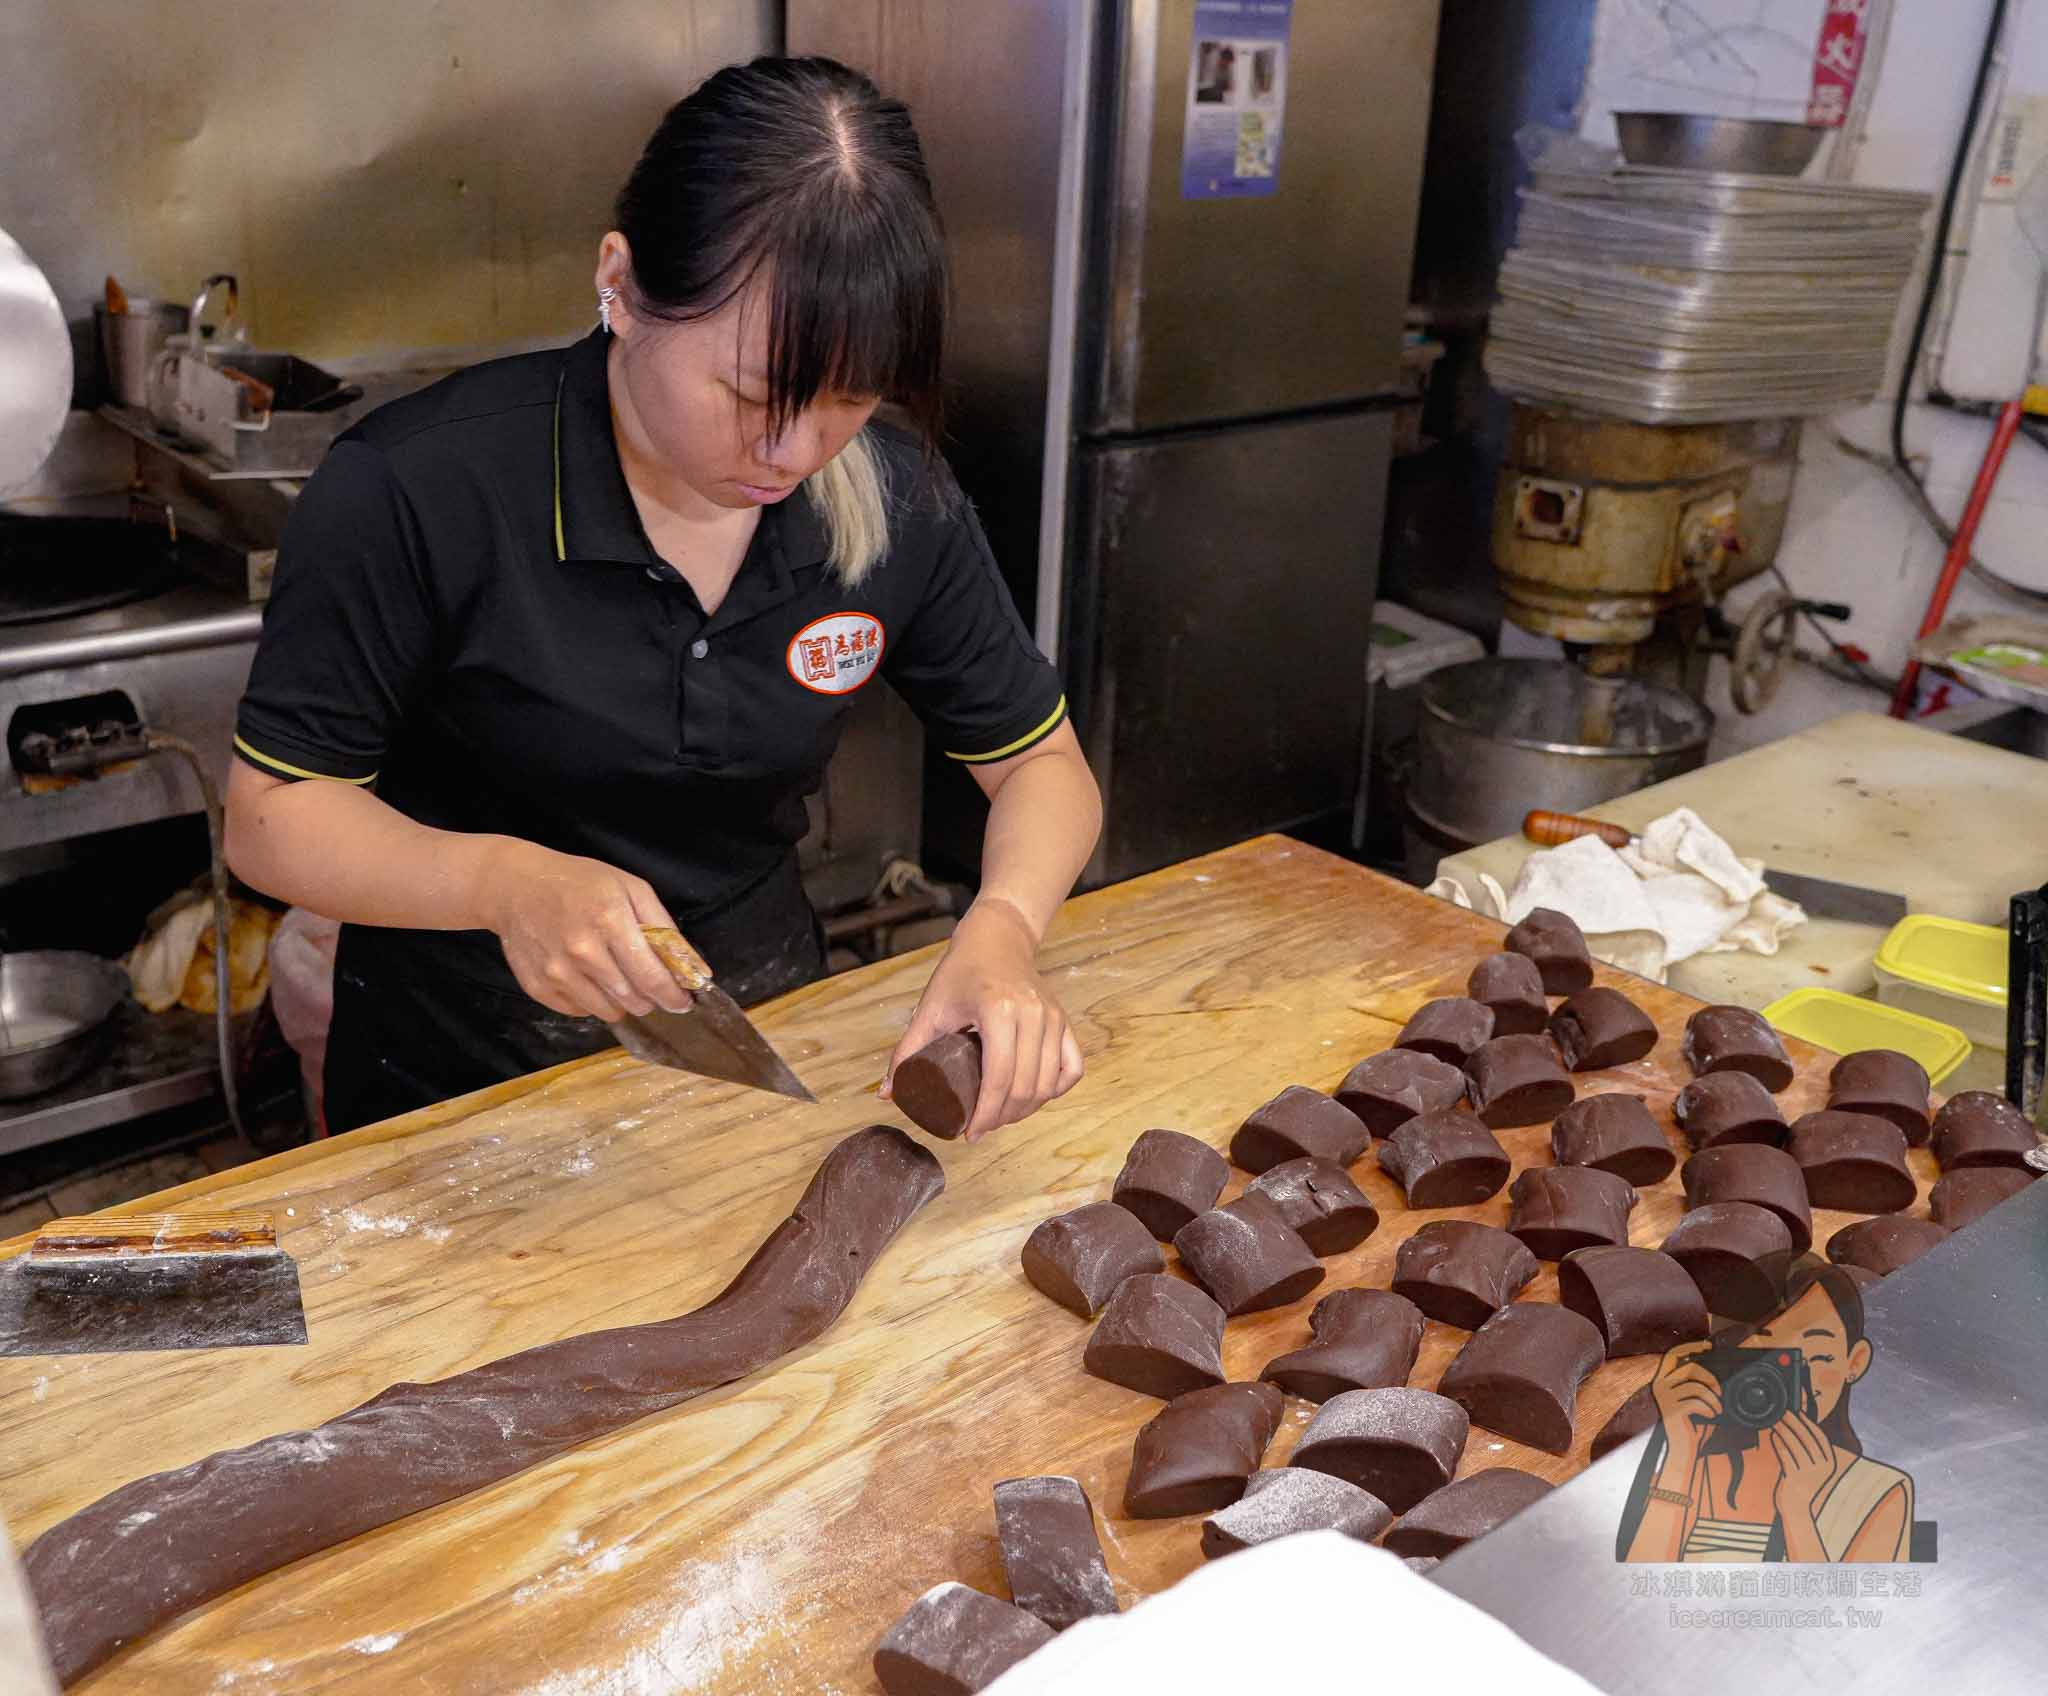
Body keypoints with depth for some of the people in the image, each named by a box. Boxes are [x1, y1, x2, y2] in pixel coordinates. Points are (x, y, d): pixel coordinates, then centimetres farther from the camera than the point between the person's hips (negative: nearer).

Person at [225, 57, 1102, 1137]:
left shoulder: (898, 501, -11)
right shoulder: (417, 491, -21)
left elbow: (1043, 765, 0)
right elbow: (270, 816, -12)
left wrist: (1001, 929, -22)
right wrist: (505, 883, -31)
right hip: (458, 1077, -2)